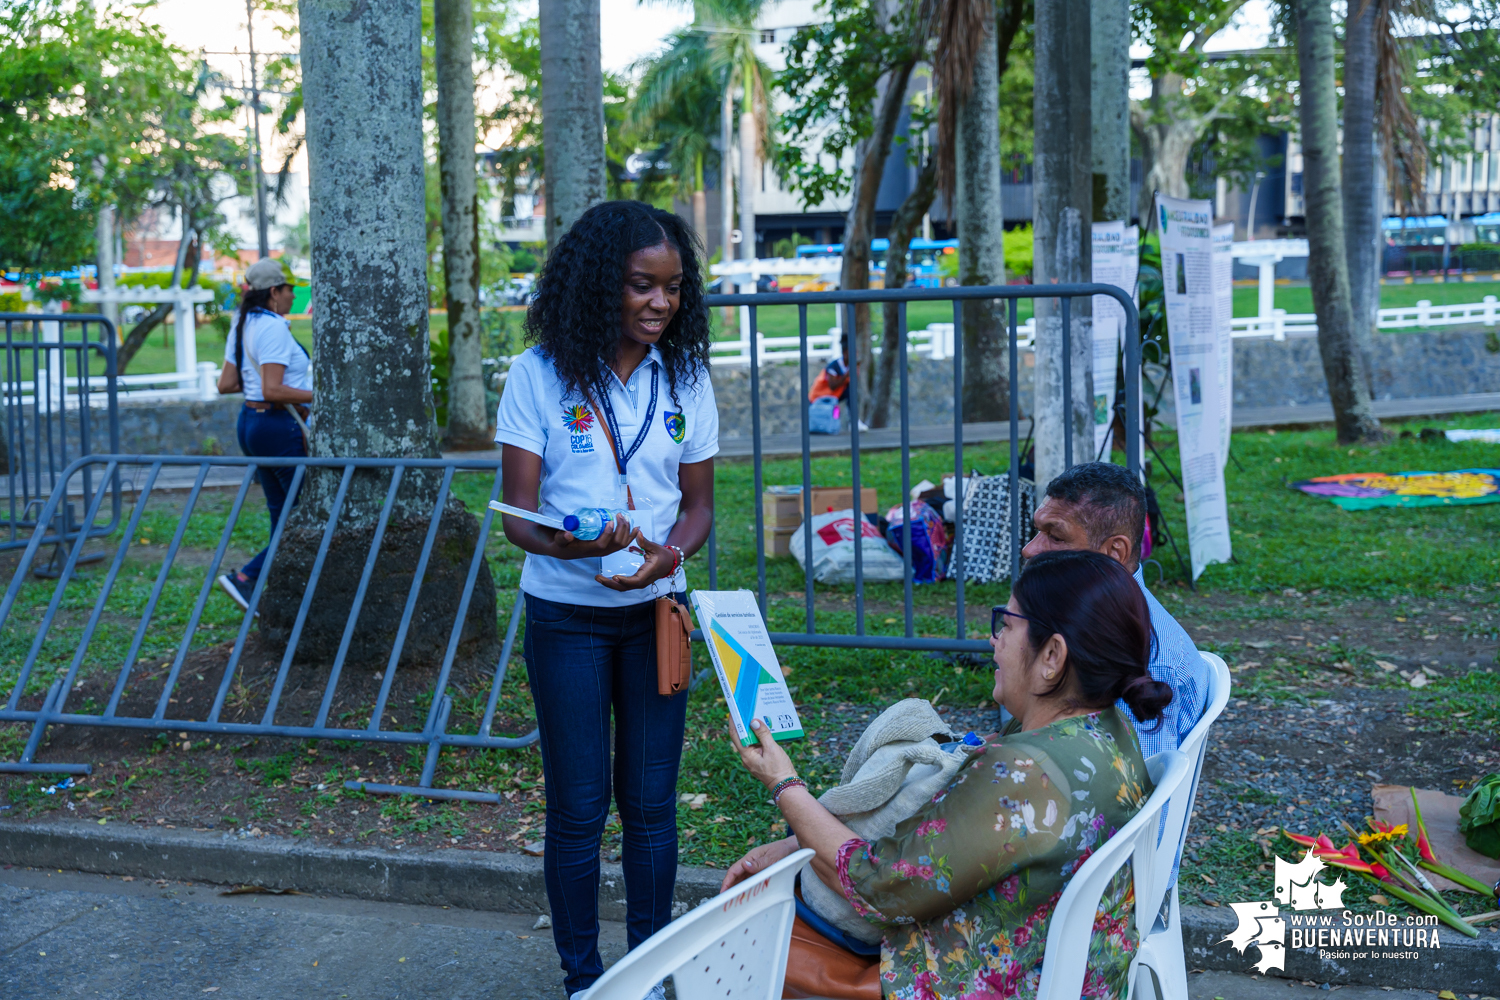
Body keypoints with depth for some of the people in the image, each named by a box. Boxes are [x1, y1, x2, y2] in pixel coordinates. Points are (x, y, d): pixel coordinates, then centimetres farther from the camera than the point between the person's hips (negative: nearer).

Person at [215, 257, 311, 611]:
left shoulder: (242, 326, 12)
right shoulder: (273, 328, -17)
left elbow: (226, 384, 15)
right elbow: (272, 391, -24)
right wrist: (319, 396, -19)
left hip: (250, 421, 10)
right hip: (279, 426, -10)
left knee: (283, 514, 13)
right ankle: (245, 578, -8)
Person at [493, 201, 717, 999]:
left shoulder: (685, 377, 2)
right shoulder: (541, 374, -9)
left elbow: (698, 503, 6)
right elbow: (518, 514, -10)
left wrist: (668, 553, -17)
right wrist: (565, 543, -33)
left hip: (656, 609, 3)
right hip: (567, 615, -3)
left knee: (651, 802, 10)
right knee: (577, 808, 5)